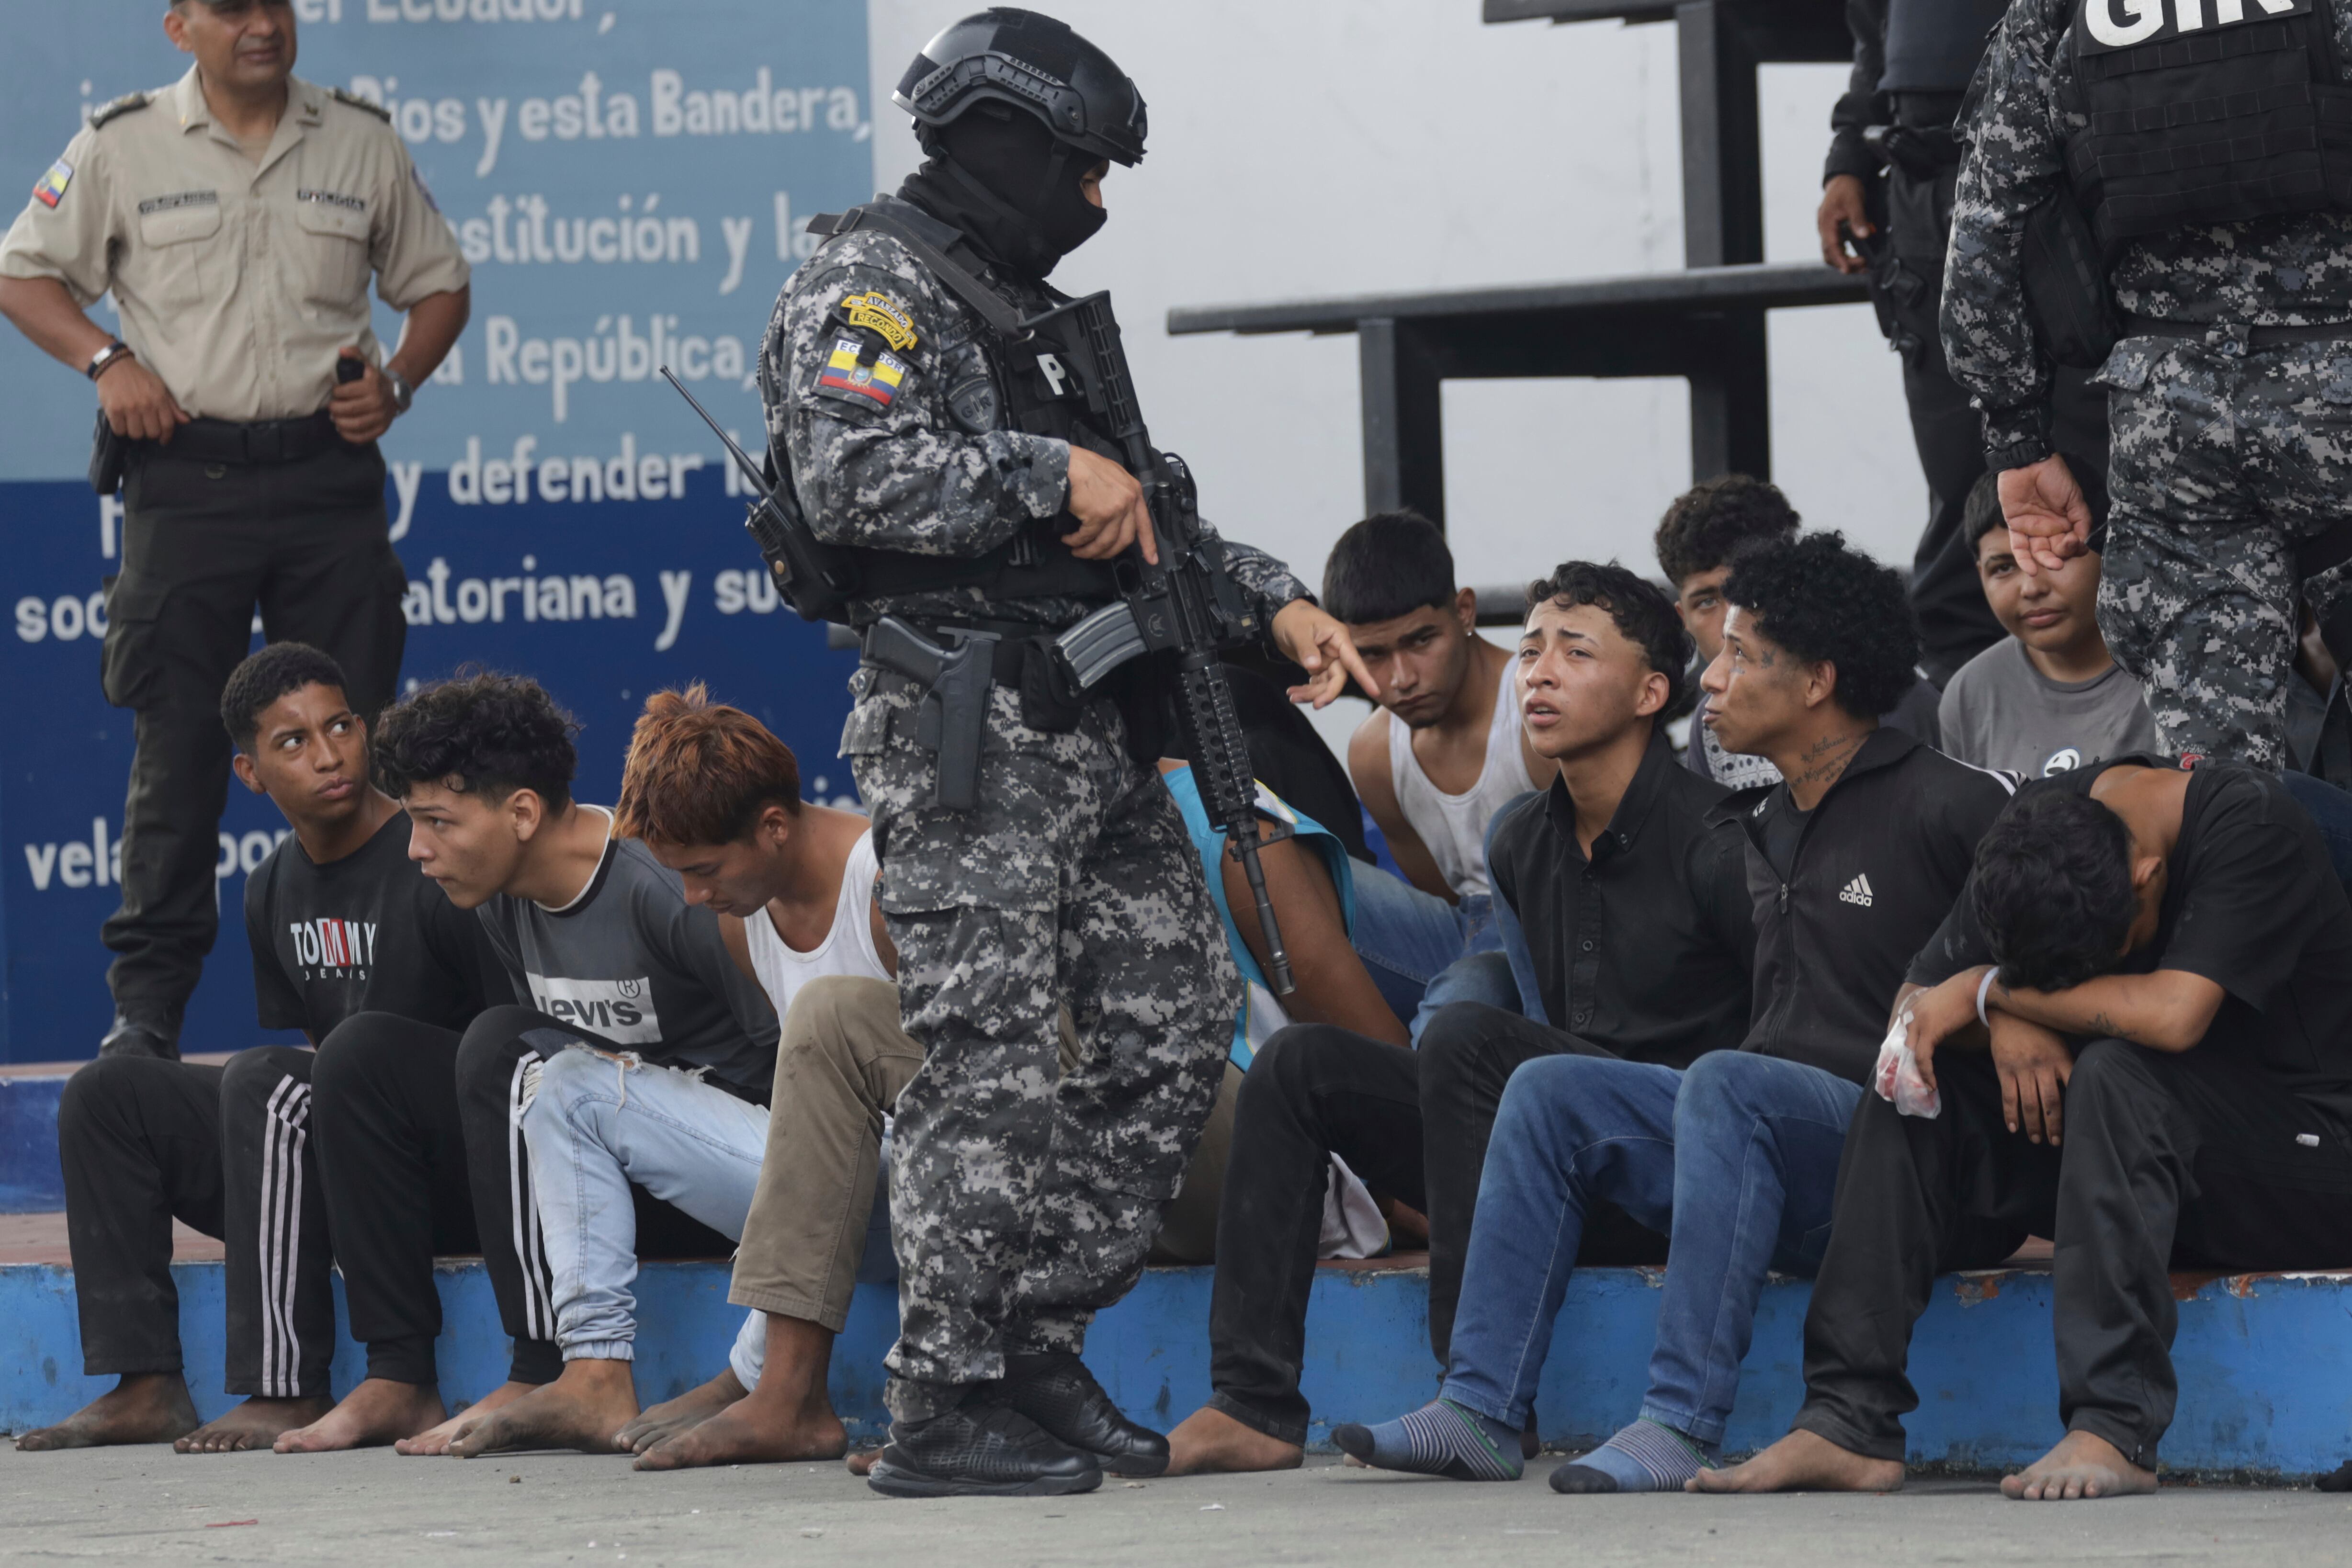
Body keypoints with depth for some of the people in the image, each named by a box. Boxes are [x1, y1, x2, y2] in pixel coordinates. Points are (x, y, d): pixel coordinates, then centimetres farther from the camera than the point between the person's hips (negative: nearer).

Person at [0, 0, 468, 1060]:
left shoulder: (361, 142, 9)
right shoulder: (124, 146, 3)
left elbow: (437, 285, 17)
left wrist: (397, 382, -1)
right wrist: (108, 361, -8)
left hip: (327, 468, 2)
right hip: (187, 477, -2)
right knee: (178, 743, -2)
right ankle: (147, 1003, 3)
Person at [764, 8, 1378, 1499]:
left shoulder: (1026, 312, 23)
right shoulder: (870, 288, -6)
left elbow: (1143, 514, 30)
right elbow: (852, 475, -23)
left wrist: (1275, 602, 16)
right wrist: (1052, 475, -17)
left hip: (1098, 741, 9)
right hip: (966, 741, -9)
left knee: (1175, 1026, 8)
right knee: (991, 1066, -10)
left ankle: (1041, 1335, 18)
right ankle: (946, 1408, -6)